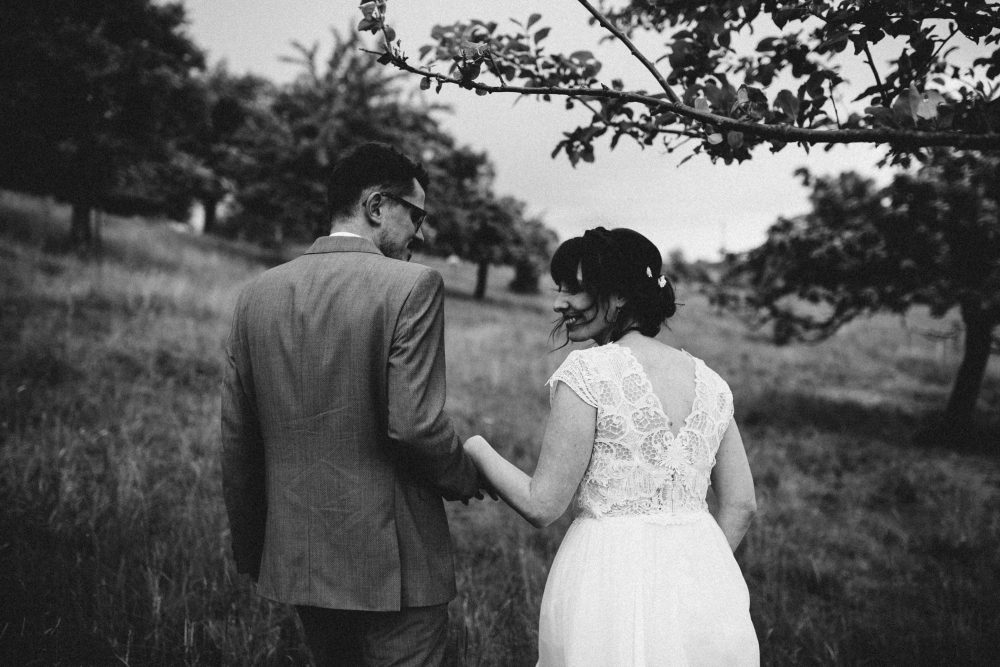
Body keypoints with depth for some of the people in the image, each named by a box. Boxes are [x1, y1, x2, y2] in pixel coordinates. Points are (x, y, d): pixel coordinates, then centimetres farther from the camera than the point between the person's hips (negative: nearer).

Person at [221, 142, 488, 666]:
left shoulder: (257, 294, 5)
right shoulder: (410, 286, -13)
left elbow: (236, 441, 8)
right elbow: (413, 423, -21)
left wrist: (251, 552, 18)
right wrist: (466, 479, -1)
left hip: (297, 560, 6)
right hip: (393, 563, -6)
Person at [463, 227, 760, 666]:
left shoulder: (587, 372, -12)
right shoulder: (708, 381, 5)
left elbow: (542, 506, -11)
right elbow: (740, 506, 8)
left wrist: (477, 449, 4)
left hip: (611, 584, -5)